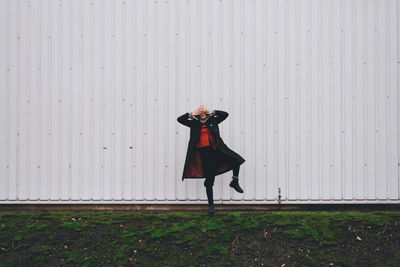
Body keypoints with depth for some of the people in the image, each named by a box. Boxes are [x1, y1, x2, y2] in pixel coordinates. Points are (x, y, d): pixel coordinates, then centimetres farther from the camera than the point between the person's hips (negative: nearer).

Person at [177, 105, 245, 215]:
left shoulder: (212, 121, 7)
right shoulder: (195, 123, 5)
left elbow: (225, 114, 1)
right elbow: (180, 119, 1)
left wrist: (212, 112, -3)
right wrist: (193, 114, -4)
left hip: (217, 150, 2)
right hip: (206, 154, -2)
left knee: (236, 160, -14)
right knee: (209, 180, 2)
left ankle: (234, 182, 10)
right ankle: (211, 205, 14)